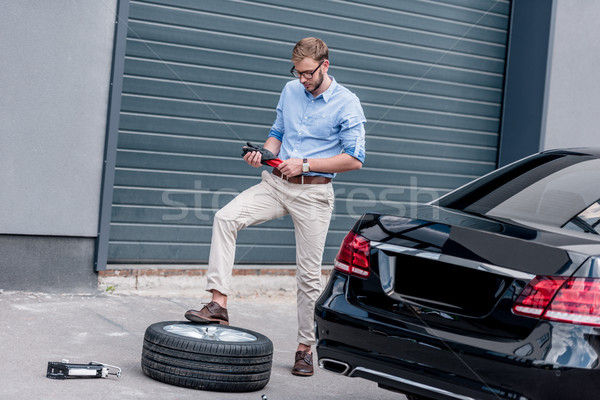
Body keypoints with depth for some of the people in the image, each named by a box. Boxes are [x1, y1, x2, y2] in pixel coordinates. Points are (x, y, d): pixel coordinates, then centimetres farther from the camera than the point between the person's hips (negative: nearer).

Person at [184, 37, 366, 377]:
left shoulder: (347, 104, -7)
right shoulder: (290, 91, 10)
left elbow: (354, 159, -10)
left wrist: (305, 164, -14)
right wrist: (264, 154, -2)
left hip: (313, 192, -4)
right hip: (275, 182, 5)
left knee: (309, 274, 0)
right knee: (226, 217, -20)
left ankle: (306, 347, 15)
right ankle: (219, 304, -21)